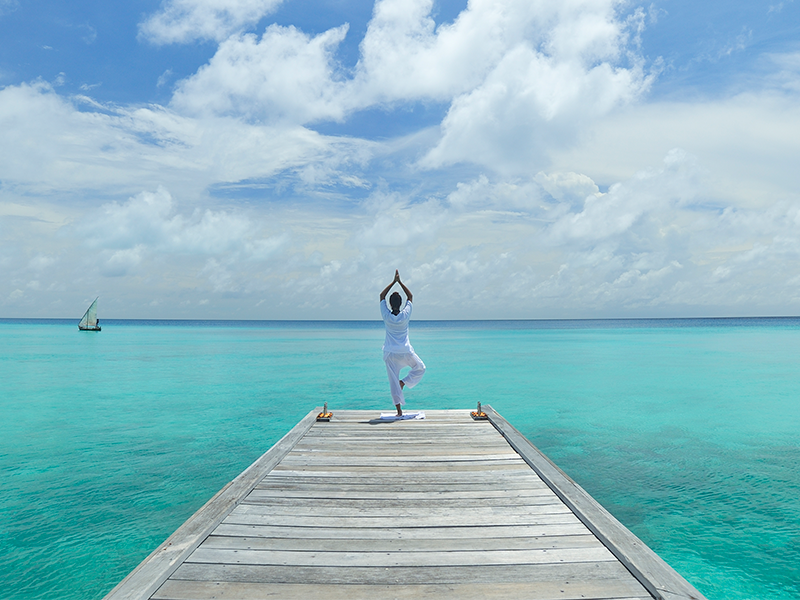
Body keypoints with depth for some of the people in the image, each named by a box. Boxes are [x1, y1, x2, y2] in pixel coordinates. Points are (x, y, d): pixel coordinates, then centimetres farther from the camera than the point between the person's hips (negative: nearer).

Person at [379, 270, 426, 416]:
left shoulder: (386, 316, -8)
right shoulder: (405, 315, -10)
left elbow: (382, 296, 3)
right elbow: (410, 296, 4)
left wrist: (393, 281, 5)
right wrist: (399, 281, 4)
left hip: (390, 354, 1)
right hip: (406, 352, -1)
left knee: (393, 381, 3)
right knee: (420, 368, 24)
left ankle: (399, 410, 2)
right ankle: (404, 382, 4)